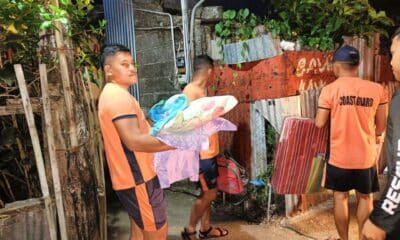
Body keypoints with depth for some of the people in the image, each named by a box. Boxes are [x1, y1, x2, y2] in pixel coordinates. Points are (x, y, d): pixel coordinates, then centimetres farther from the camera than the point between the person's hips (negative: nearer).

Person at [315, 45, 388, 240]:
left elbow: (319, 124, -9)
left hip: (339, 156, -1)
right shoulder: (377, 89, -5)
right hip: (366, 156, 2)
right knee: (365, 198, 20)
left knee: (340, 198, 14)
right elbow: (381, 127, 1)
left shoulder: (330, 89, -12)